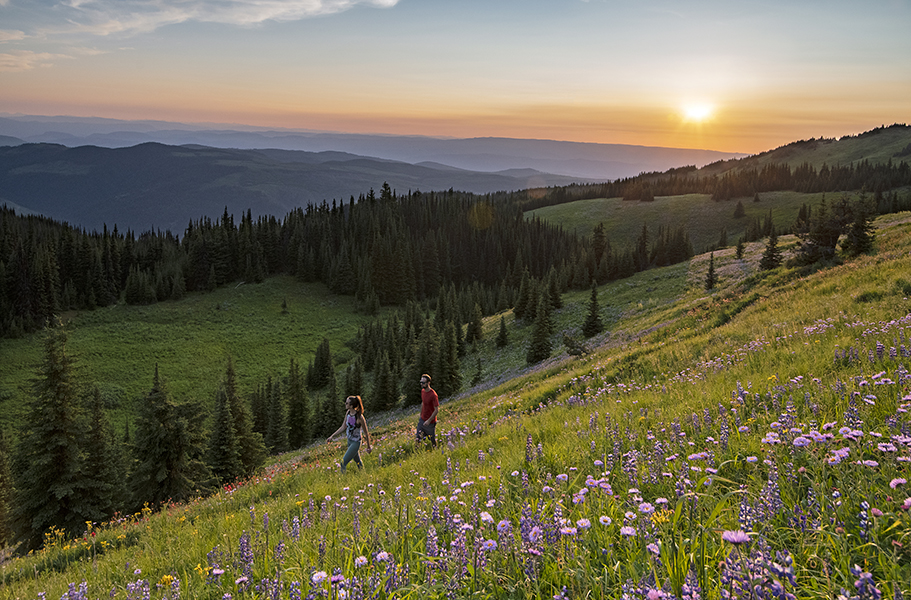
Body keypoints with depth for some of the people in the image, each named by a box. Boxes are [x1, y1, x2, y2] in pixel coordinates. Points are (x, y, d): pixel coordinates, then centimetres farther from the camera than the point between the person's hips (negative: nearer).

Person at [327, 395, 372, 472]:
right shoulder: (348, 412, -7)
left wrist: (368, 446, -5)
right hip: (349, 440, 7)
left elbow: (366, 433, -15)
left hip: (356, 443, -7)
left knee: (343, 463, -9)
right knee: (357, 461, 23)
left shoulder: (359, 417, -27)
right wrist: (331, 436, 1)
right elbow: (343, 427, 5)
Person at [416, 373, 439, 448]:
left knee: (432, 439, 11)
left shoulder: (433, 395, -25)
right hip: (422, 419, 7)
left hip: (430, 421, -7)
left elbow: (437, 410, -21)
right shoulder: (422, 391, -1)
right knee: (417, 438, 10)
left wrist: (429, 421, -20)